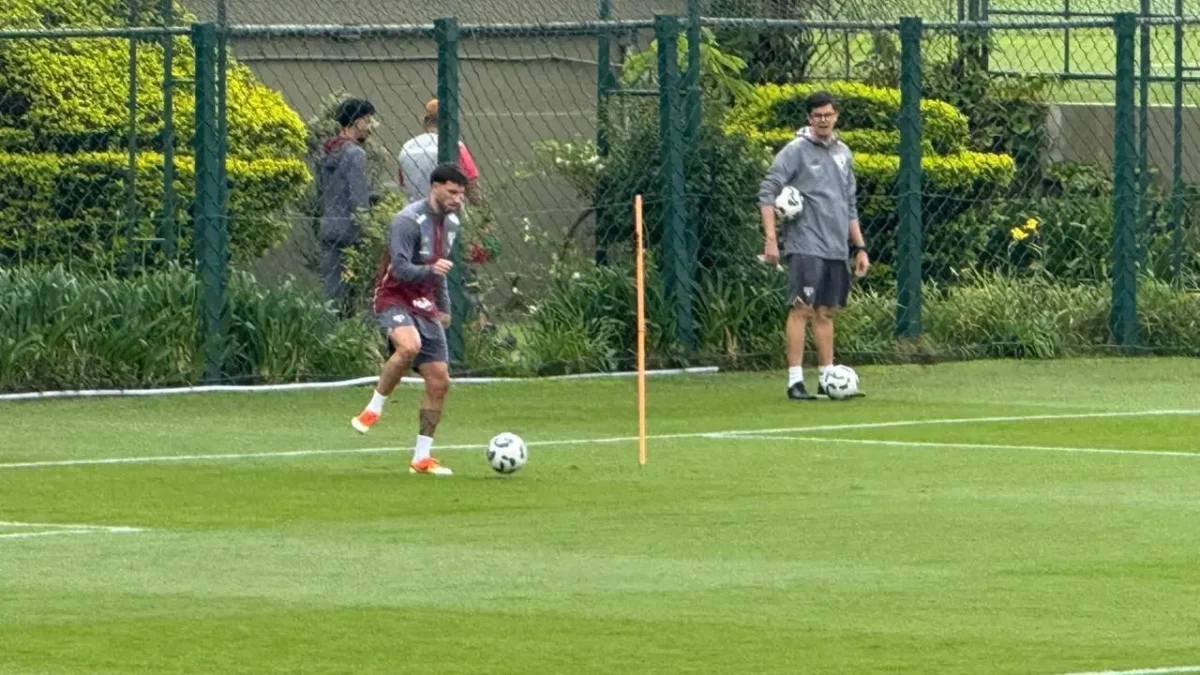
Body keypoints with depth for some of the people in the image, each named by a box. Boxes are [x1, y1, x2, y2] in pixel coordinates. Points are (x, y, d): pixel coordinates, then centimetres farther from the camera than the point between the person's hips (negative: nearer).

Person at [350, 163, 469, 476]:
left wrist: (444, 306, 27)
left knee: (439, 381, 1)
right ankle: (374, 408, -20)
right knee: (409, 345, -39)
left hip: (425, 306, 8)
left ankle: (422, 457, 11)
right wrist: (431, 270, -42)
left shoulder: (450, 222, 10)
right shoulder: (408, 221, -17)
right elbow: (400, 268, -25)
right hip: (395, 298, -8)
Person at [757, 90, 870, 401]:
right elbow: (767, 192, -9)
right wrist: (771, 239, -17)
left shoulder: (843, 153, 15)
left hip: (836, 248, 6)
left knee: (825, 313, 9)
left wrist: (860, 247, 18)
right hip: (805, 246, -6)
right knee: (802, 309, -10)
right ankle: (795, 381, -11)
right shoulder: (796, 150, -4)